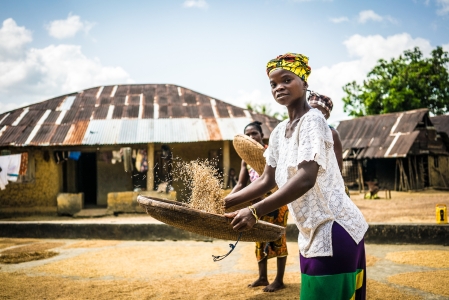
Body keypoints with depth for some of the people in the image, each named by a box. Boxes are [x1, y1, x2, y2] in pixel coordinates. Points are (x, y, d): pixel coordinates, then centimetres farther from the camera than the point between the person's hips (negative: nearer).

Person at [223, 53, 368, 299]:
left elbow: (305, 179, -27)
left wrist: (255, 212, -30)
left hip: (335, 230, -8)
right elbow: (267, 181, 13)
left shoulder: (312, 120, -15)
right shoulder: (279, 131, 10)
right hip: (313, 233, 8)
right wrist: (224, 203, 6)